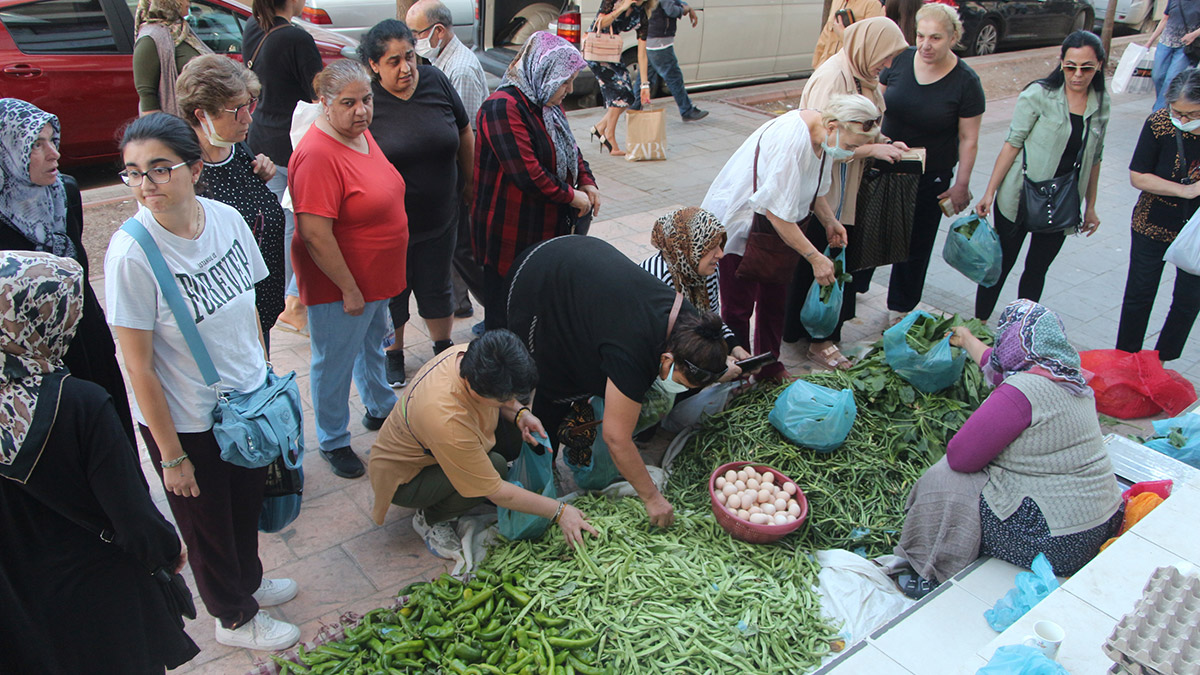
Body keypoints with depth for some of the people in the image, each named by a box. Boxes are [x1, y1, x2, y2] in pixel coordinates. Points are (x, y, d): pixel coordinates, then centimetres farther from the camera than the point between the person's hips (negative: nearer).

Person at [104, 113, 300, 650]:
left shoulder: (226, 218, -10)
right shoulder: (130, 253, -25)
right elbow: (140, 369, -20)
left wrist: (266, 379, 10)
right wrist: (171, 456, -14)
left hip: (248, 402, 5)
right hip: (185, 422, -5)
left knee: (248, 502, 27)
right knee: (208, 523, 19)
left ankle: (248, 580, 56)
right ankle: (235, 616, 45)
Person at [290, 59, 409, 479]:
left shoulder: (361, 134, 3)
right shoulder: (318, 155, -26)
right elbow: (315, 235, -29)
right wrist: (349, 289, -23)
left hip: (376, 278, 9)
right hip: (339, 286, -9)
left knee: (372, 346, 28)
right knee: (336, 363, 8)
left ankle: (380, 409, 50)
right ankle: (333, 442, 27)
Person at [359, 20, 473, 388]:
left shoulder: (435, 81, -5)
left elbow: (464, 134, 8)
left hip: (439, 218, 3)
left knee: (436, 287, 18)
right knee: (391, 292, 15)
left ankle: (443, 347, 41)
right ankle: (393, 355, 37)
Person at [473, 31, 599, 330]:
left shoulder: (547, 104, 10)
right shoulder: (503, 108, -21)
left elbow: (570, 149, 23)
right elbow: (527, 174, -26)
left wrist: (587, 182, 5)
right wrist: (572, 196, -15)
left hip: (547, 229, 9)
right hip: (511, 236, -9)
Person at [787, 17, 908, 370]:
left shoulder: (862, 77, 9)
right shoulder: (832, 78, -20)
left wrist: (885, 142, 1)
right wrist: (872, 149, -19)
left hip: (848, 189, 9)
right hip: (824, 191, -9)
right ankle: (819, 341, 13)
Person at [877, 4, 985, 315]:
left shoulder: (966, 82, -14)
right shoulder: (900, 60, -7)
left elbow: (969, 139, -9)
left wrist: (961, 184, -10)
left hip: (931, 178, -2)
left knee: (915, 244, 10)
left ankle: (901, 309, 27)